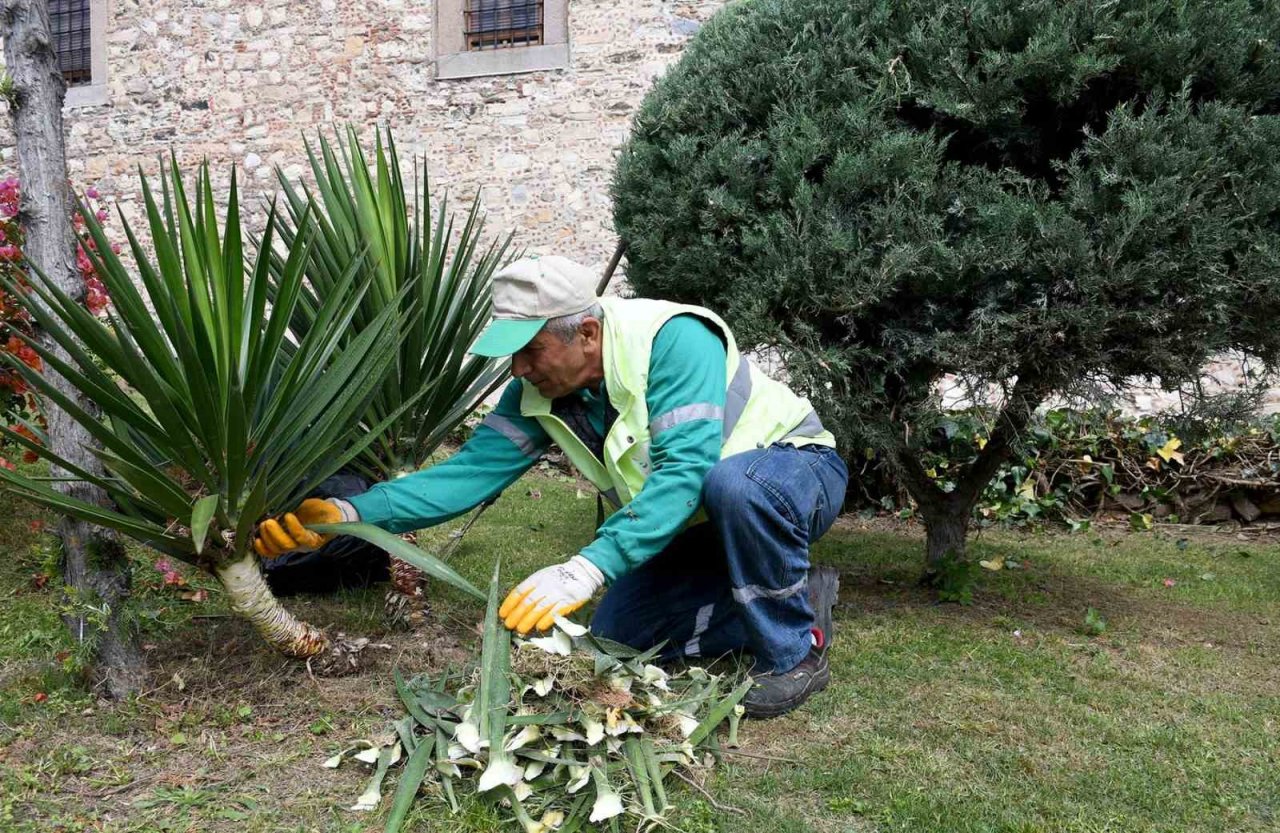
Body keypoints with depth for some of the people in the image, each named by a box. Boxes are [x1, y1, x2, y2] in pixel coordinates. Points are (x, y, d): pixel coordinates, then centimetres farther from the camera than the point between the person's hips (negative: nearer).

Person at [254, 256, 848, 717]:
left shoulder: (673, 339, -33)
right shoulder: (537, 394, -11)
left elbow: (685, 470, -42)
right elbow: (472, 471, -15)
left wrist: (588, 567, -51)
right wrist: (350, 512, -28)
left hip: (794, 469, -7)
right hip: (701, 525, 7)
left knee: (733, 483, -41)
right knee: (616, 636, -5)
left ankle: (796, 650, -16)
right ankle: (797, 599, 7)